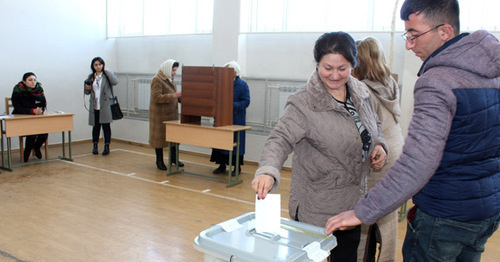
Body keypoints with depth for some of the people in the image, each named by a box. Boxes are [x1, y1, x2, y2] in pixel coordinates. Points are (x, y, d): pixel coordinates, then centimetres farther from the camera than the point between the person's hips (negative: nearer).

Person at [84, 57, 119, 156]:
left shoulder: (107, 75, -1)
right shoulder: (91, 77, 12)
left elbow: (115, 82, -23)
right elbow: (87, 92, 19)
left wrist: (106, 70, -15)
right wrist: (87, 88, -5)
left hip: (105, 106, -4)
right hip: (94, 106, 4)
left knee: (106, 126, -1)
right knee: (95, 126, 9)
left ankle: (107, 146, 7)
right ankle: (95, 146, 19)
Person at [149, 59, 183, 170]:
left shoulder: (169, 79, 12)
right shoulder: (157, 80, -14)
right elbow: (157, 97, -23)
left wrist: (179, 96, 4)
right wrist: (173, 96, -30)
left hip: (172, 113, 8)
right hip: (160, 114, -8)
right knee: (159, 136, 2)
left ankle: (173, 158, 24)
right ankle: (159, 161, 13)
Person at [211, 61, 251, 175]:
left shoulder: (242, 84, -5)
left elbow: (246, 102, -11)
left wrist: (233, 105, -23)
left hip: (236, 119, -5)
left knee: (236, 142, 2)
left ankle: (237, 166, 13)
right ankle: (222, 165, 19)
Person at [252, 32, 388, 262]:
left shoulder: (362, 93, 2)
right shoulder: (304, 103, -18)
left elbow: (375, 125, 19)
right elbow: (281, 139, -27)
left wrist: (379, 146, -2)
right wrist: (268, 171, -45)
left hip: (353, 205, 6)